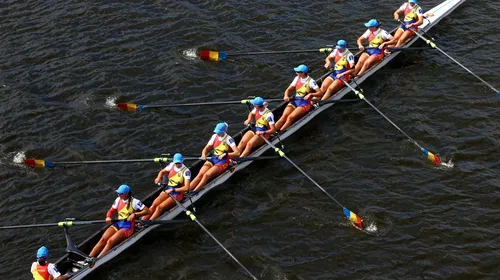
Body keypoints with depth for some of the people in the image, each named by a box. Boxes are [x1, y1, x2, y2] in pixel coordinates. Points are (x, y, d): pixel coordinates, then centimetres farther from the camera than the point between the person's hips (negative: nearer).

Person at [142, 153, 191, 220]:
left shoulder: (186, 171, -15)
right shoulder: (172, 165, 2)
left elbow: (186, 188, -23)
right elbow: (162, 171, 21)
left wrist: (172, 190, -25)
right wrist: (158, 178, -1)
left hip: (177, 194, -6)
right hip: (167, 190, 6)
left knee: (159, 207, -24)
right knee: (154, 205, -17)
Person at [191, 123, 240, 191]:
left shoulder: (228, 139, -11)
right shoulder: (214, 136, 6)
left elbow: (237, 153, -20)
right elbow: (206, 148, 11)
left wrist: (225, 154, -30)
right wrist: (203, 154, -11)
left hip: (222, 161, -5)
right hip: (213, 159, 5)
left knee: (206, 175, -26)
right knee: (200, 174, -18)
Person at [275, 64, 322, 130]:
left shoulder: (311, 81, -7)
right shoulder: (297, 79, 10)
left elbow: (320, 93, -11)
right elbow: (288, 89, 12)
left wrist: (310, 94, -27)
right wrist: (286, 96, -10)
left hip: (304, 103, -5)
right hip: (295, 101, 5)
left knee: (290, 117, -27)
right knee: (283, 117, -19)